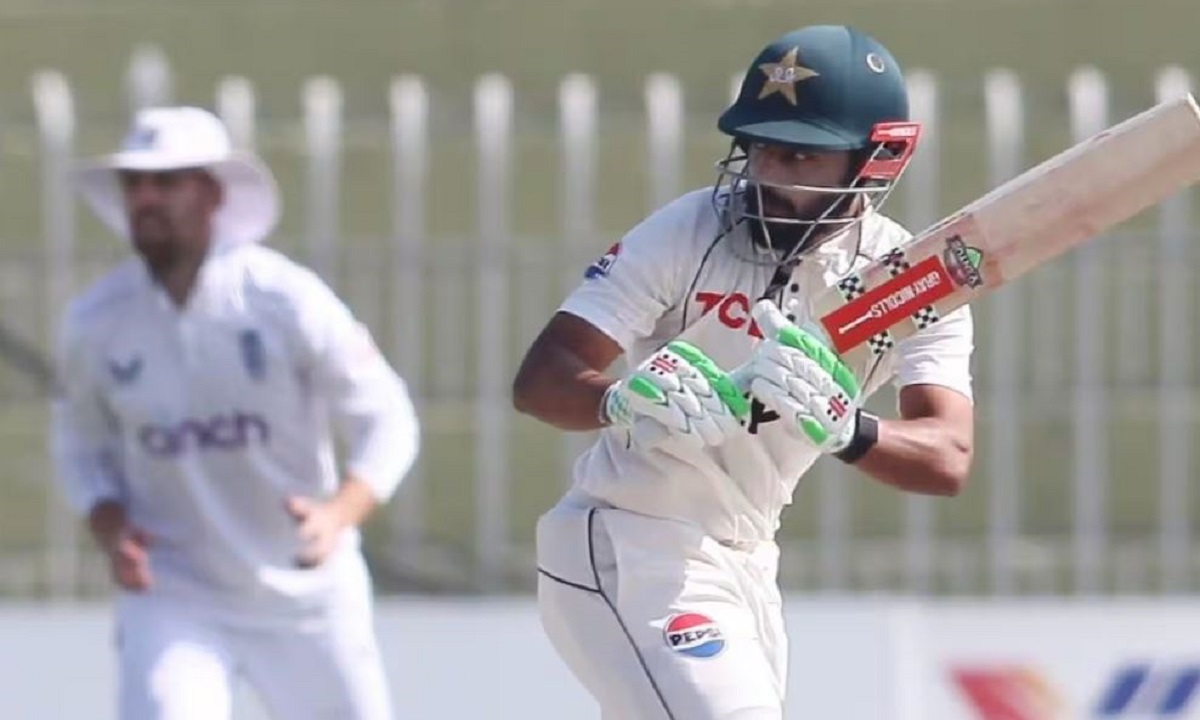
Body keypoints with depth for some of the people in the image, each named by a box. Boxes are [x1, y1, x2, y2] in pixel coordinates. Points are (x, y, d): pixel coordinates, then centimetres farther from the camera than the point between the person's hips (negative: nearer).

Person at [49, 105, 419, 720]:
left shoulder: (289, 301, -15)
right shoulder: (95, 322, -6)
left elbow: (387, 422, -9)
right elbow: (82, 444, 10)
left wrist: (339, 516, -28)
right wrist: (110, 531, -11)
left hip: (304, 594, 0)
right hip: (171, 598, 0)